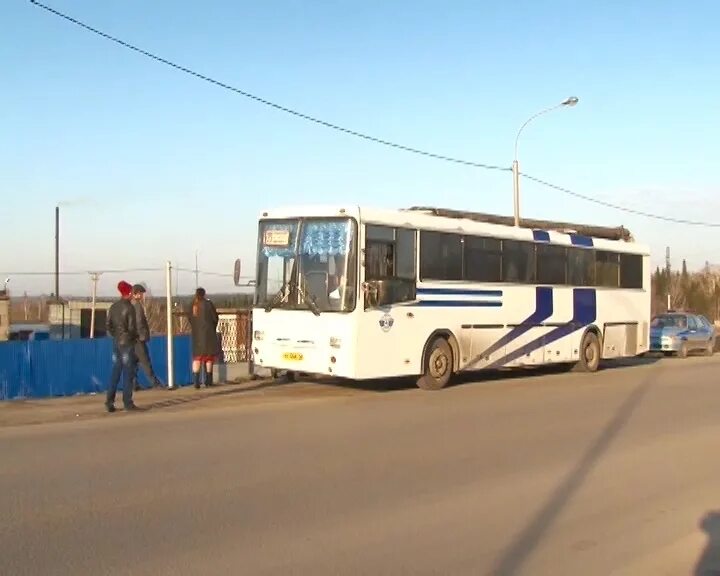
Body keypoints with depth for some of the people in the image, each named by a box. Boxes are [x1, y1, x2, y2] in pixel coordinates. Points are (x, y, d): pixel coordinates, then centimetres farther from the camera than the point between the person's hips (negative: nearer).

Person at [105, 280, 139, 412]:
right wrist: (135, 336, 2)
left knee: (115, 372, 11)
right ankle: (127, 402, 2)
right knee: (128, 373, -1)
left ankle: (109, 401, 9)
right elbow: (132, 327, -16)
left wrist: (115, 335, 15)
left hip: (116, 342, 7)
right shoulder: (129, 307, -13)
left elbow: (108, 325, 8)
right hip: (127, 343, -7)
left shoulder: (113, 306, 7)